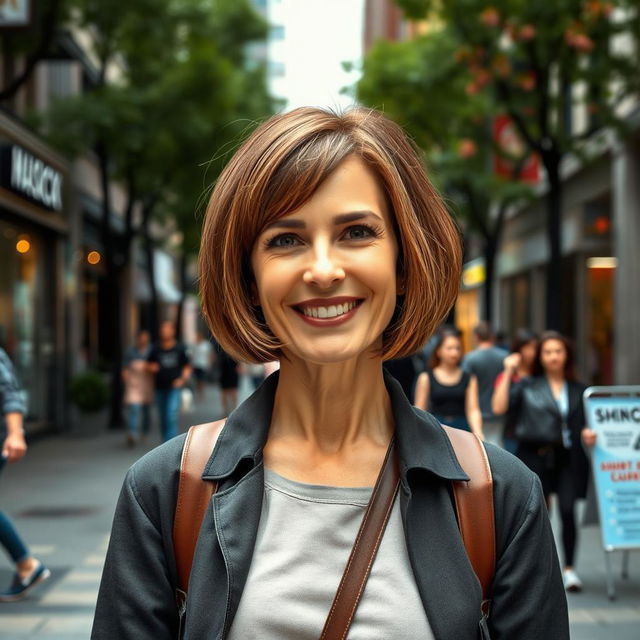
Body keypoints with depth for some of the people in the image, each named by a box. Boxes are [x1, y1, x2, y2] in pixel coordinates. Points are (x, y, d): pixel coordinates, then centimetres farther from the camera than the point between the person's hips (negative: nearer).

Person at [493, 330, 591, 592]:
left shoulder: (578, 390, 11)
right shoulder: (527, 386, 6)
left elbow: (584, 424, 14)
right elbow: (500, 406, -8)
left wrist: (587, 434, -8)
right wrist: (508, 373, -6)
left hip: (568, 459, 0)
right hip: (536, 458, 0)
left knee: (568, 510, -10)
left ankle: (569, 568, 3)